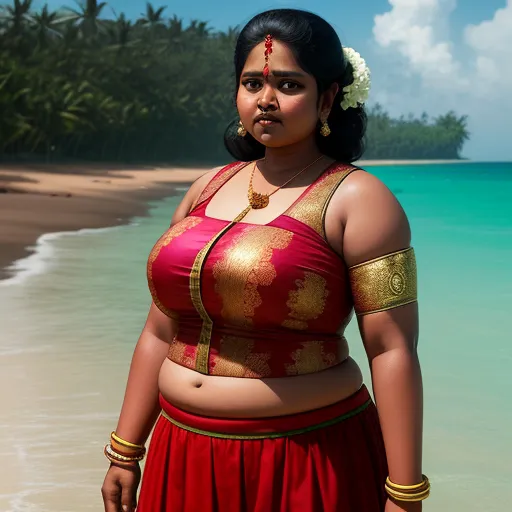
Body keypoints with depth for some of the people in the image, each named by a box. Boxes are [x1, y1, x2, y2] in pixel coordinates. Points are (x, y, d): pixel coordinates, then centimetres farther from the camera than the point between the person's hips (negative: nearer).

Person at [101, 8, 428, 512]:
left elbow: (392, 349, -14)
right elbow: (161, 332, 10)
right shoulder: (206, 190, 8)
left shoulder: (357, 200, -9)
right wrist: (125, 453, 12)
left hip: (304, 465, -5)